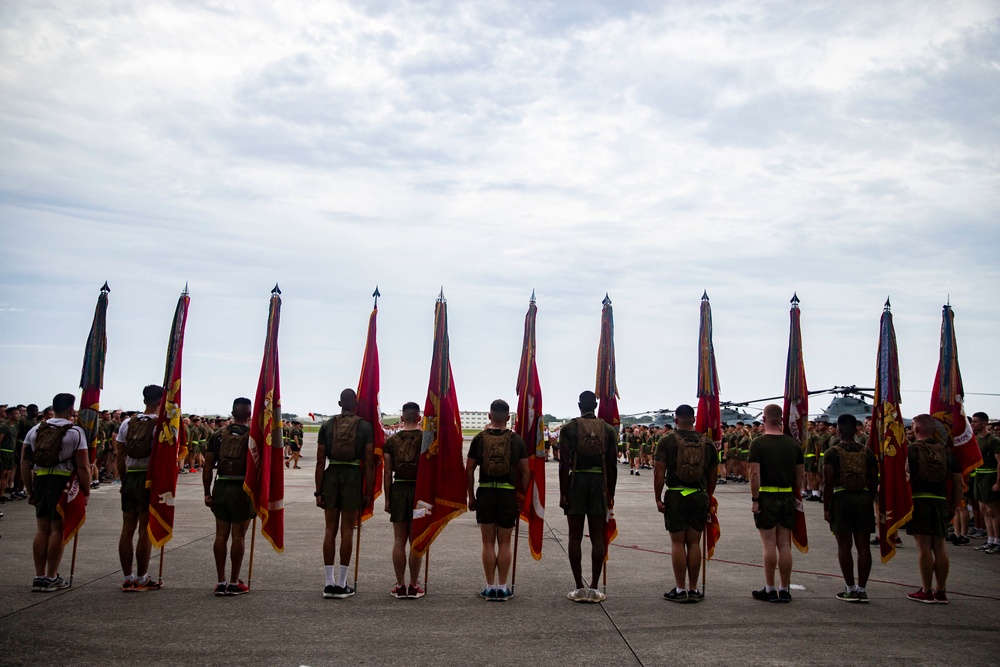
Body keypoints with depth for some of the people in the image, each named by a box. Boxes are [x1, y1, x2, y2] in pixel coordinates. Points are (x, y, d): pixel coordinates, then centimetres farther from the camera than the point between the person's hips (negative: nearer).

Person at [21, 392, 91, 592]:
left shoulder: (35, 430, 11)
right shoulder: (75, 432, -6)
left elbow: (24, 464, 10)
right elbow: (83, 467, -11)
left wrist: (30, 491, 16)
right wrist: (86, 493, -2)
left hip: (39, 480, 5)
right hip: (63, 481, -5)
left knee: (42, 529, 12)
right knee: (57, 529, 1)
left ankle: (39, 576, 15)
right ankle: (51, 578, 6)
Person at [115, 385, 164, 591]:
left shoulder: (127, 424, 8)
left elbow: (119, 457, 9)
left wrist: (123, 482, 16)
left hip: (130, 478, 5)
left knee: (127, 529, 9)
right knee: (146, 530, 1)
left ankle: (128, 579, 15)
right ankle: (142, 579, 7)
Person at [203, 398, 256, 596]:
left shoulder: (217, 435, 5)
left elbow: (207, 467, 4)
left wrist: (207, 493, 11)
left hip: (221, 488, 3)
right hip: (243, 490, -3)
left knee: (221, 535, 10)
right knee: (238, 535, 4)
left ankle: (221, 582, 14)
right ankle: (234, 583, 10)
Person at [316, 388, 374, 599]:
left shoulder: (327, 425, 6)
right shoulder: (364, 426, 1)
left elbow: (320, 461, 4)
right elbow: (369, 462, -3)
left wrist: (318, 491, 6)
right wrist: (368, 491, 2)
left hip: (331, 475, 2)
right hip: (353, 476, -2)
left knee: (330, 529, 9)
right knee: (347, 530, 3)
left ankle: (329, 583, 11)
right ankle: (341, 585, 6)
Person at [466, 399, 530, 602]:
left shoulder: (479, 439, 1)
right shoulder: (517, 440, 1)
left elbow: (469, 470, 2)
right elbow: (525, 472, 1)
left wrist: (471, 497, 10)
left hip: (485, 494, 0)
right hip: (508, 494, 0)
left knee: (488, 543, 8)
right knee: (504, 543, 8)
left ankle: (490, 587, 11)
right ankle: (502, 587, 11)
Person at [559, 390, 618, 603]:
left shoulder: (569, 428, -1)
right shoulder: (608, 430, 5)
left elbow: (564, 463, -6)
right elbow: (611, 465, 4)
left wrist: (563, 493, -4)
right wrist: (611, 494, 11)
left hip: (576, 481, -2)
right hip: (599, 482, 2)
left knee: (575, 536, 4)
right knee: (597, 537, 6)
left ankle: (579, 588, 6)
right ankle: (594, 588, 7)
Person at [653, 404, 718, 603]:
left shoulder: (667, 441, -4)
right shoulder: (707, 443, 6)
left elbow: (659, 471, -8)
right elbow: (713, 474, 11)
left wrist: (658, 498, -3)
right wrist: (708, 496, 22)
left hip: (675, 496, -3)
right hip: (699, 496, 3)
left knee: (677, 542, 3)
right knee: (694, 543, 8)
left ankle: (680, 589, 5)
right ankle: (693, 590, 13)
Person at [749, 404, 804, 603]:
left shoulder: (758, 443, -9)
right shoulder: (794, 444, 5)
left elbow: (755, 474, -14)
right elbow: (799, 476, 9)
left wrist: (755, 500, -9)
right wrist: (794, 496, 18)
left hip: (766, 497, -4)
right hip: (787, 497, 4)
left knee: (769, 545, 0)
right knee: (785, 545, 8)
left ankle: (770, 589, 6)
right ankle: (785, 590, 14)